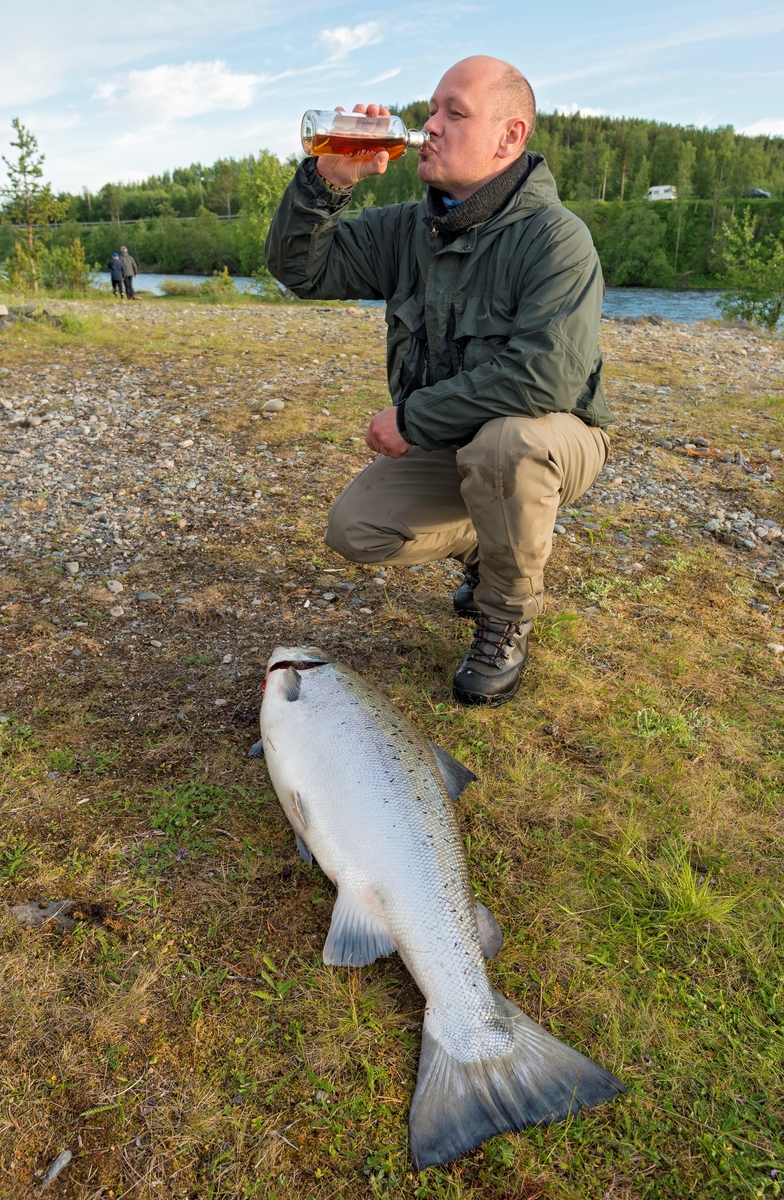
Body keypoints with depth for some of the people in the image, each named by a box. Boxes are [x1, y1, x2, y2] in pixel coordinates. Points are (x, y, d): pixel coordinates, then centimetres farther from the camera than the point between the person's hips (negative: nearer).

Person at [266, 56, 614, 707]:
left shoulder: (555, 237, -20)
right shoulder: (407, 230, 2)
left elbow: (547, 374, -34)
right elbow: (301, 268, 1)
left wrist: (413, 416, -25)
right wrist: (326, 180, -18)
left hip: (551, 440, -5)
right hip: (446, 445, 6)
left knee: (504, 441, -39)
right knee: (354, 529, -10)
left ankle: (508, 620, -11)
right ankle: (490, 546, 17)